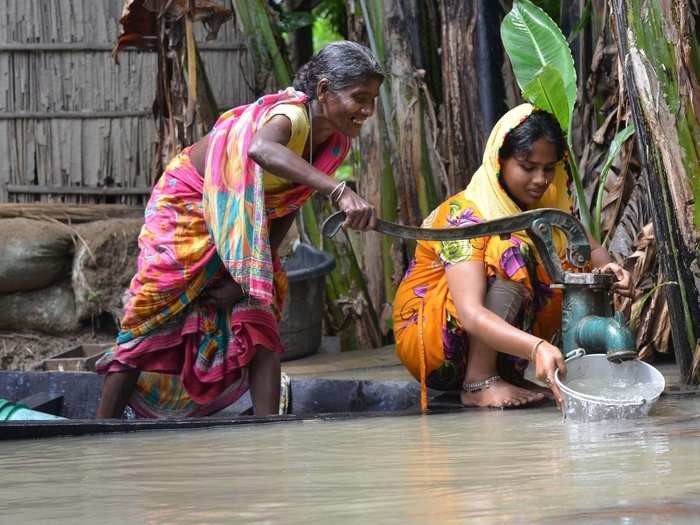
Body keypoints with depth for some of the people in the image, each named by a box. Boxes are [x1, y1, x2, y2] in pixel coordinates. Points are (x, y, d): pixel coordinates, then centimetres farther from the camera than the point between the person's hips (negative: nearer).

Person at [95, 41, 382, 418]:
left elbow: (286, 210, 0)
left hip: (239, 228, 8)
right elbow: (262, 149, -61)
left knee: (261, 328, -3)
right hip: (187, 206, -8)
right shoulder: (291, 115, -34)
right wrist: (338, 191, -71)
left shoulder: (336, 142, -8)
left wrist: (249, 275, -10)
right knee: (149, 324, -6)